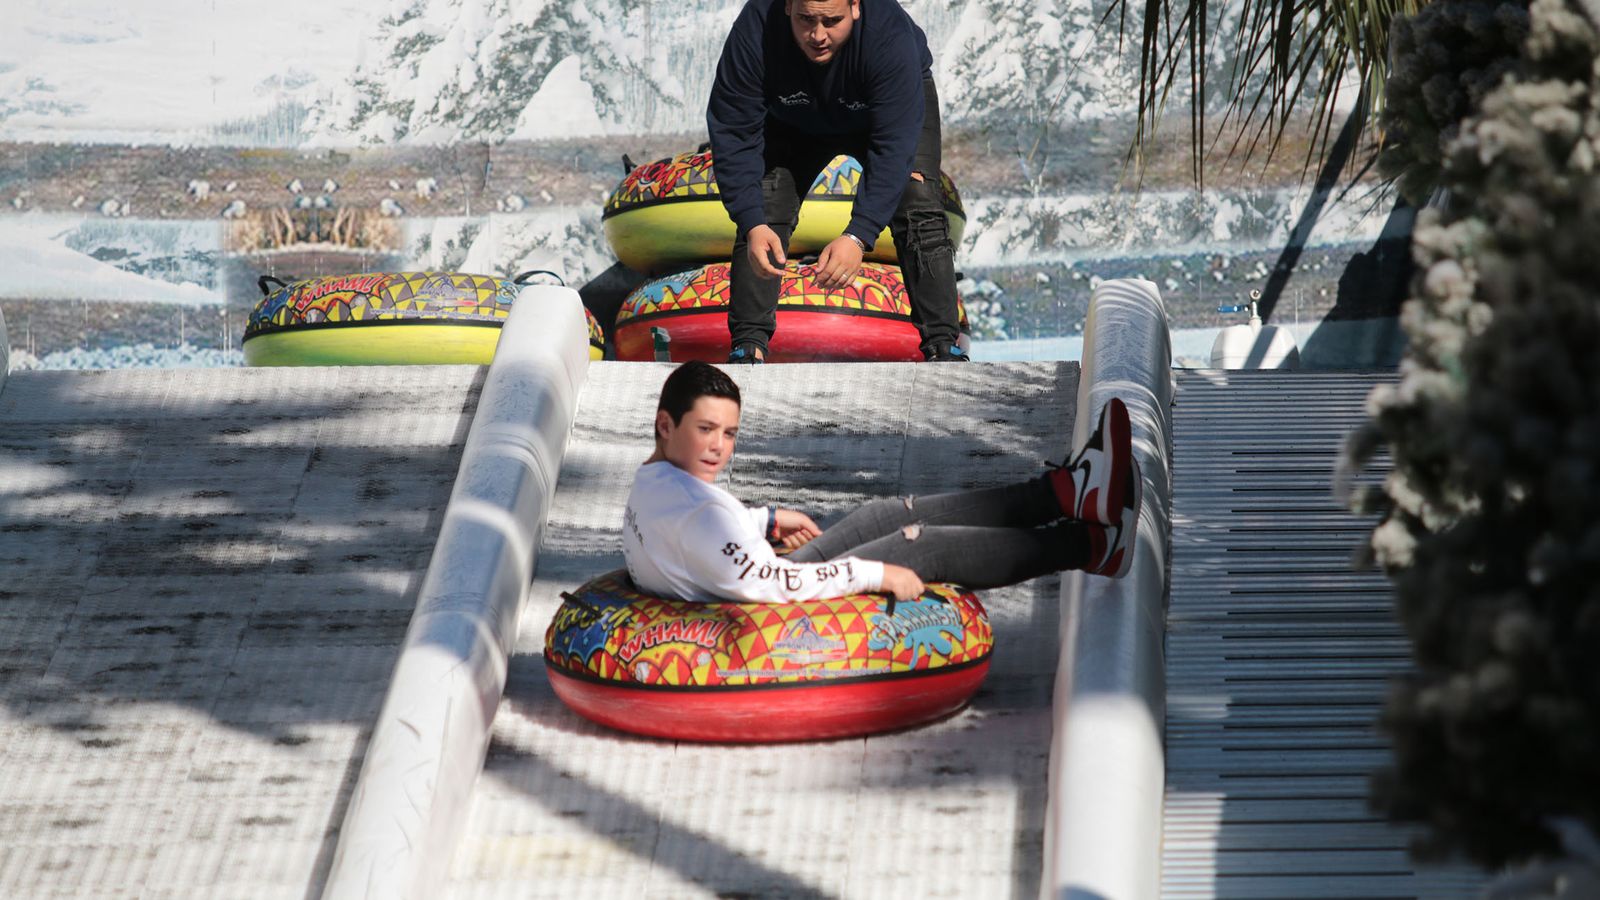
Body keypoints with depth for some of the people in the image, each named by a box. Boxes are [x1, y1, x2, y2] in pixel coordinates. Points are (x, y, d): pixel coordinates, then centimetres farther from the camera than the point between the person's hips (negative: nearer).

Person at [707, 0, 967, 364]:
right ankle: (749, 345, -10)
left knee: (918, 209, -19)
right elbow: (733, 135, -32)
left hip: (896, 106, -2)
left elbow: (893, 146, -41)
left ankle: (944, 345, -15)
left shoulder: (890, 36, -41)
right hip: (794, 121, 2)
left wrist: (858, 236, -50)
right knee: (765, 213, -15)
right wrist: (753, 225, -43)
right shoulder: (754, 31, -37)